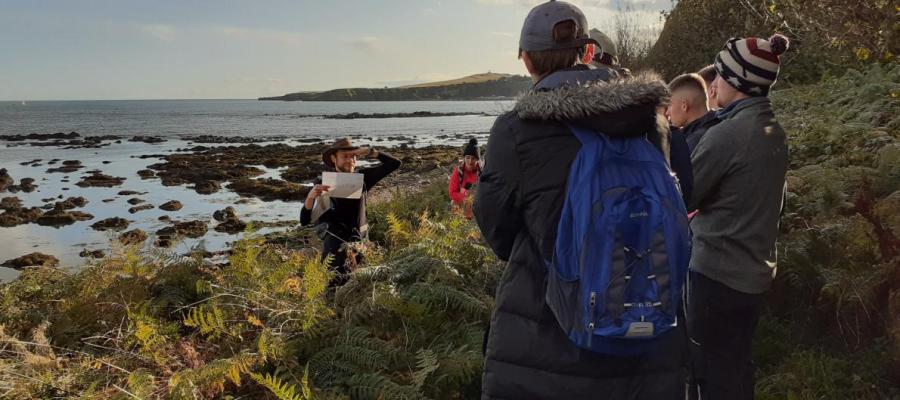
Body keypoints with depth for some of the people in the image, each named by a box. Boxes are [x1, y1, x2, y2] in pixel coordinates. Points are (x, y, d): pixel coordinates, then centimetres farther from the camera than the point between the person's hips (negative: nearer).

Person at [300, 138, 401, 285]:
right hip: (336, 246, -3)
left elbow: (394, 163, -2)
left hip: (360, 242, 4)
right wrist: (310, 196, -31)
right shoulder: (323, 185, -9)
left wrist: (370, 151, -14)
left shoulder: (362, 178, -1)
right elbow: (304, 221, -13)